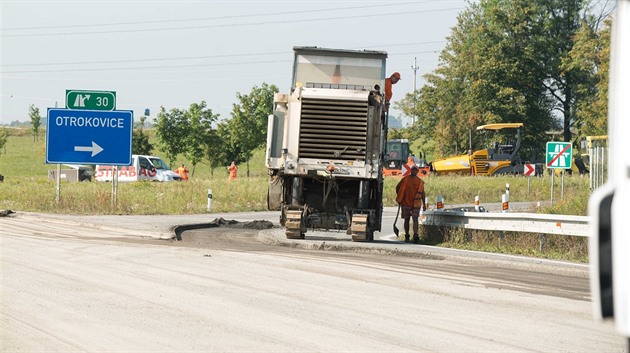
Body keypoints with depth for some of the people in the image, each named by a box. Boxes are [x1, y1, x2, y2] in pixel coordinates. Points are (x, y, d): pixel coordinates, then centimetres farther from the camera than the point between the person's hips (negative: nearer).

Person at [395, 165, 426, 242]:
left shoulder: (420, 181, 5)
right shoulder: (405, 179, 2)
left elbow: (422, 193, 9)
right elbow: (397, 187, 12)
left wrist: (424, 205, 7)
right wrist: (399, 198, 9)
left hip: (416, 203, -1)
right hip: (405, 203, 1)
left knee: (415, 219, -12)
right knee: (406, 220, 7)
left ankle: (415, 235, -19)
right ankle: (407, 236, 16)